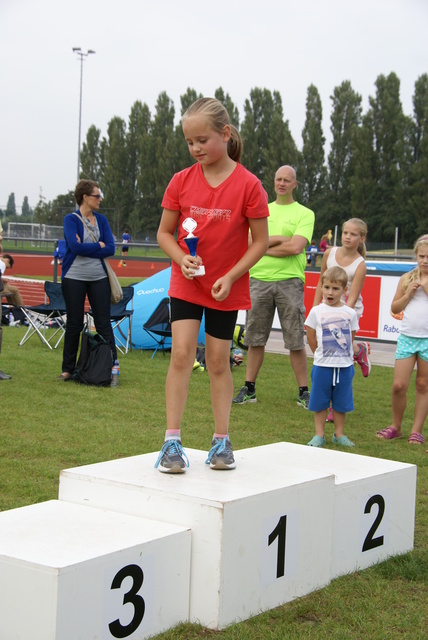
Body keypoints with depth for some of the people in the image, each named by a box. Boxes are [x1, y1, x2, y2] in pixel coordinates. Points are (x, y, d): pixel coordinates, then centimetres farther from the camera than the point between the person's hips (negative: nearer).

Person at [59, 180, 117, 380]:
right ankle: (68, 369, 14)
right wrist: (99, 245, -9)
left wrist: (85, 248, -11)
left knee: (104, 323, 2)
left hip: (98, 277, 3)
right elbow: (76, 247, -18)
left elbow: (111, 249, -3)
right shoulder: (71, 219, -4)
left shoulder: (101, 219, 8)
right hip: (74, 278, -3)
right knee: (74, 324, 4)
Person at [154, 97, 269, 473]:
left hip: (227, 288, -1)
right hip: (186, 283, 1)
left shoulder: (248, 185, -12)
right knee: (181, 353, -10)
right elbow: (164, 233, 4)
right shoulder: (181, 181, -4)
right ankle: (172, 441, -6)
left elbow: (261, 241, -7)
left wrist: (231, 276, -15)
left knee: (219, 361, 7)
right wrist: (182, 259, -15)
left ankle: (222, 441, 19)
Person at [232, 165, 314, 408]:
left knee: (296, 340, -1)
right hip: (259, 279, 3)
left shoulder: (305, 214, 3)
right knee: (255, 338, 8)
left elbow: (296, 247, -12)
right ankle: (249, 388, 17)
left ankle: (304, 392, 6)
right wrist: (279, 238, -8)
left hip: (289, 281, -3)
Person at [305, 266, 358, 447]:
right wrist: (321, 354, 3)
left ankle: (339, 434, 21)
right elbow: (311, 337, 3)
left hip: (344, 365, 1)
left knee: (341, 402, 10)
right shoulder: (316, 311, -2)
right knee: (320, 401, 6)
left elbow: (351, 338, 8)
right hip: (322, 365, -1)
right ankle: (319, 435, 14)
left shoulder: (350, 313, 1)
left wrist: (342, 354, 3)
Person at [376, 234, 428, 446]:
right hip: (407, 337, 2)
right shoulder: (407, 278, 7)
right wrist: (409, 293, -5)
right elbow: (395, 308, 10)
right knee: (399, 385, -2)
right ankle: (395, 426, 16)